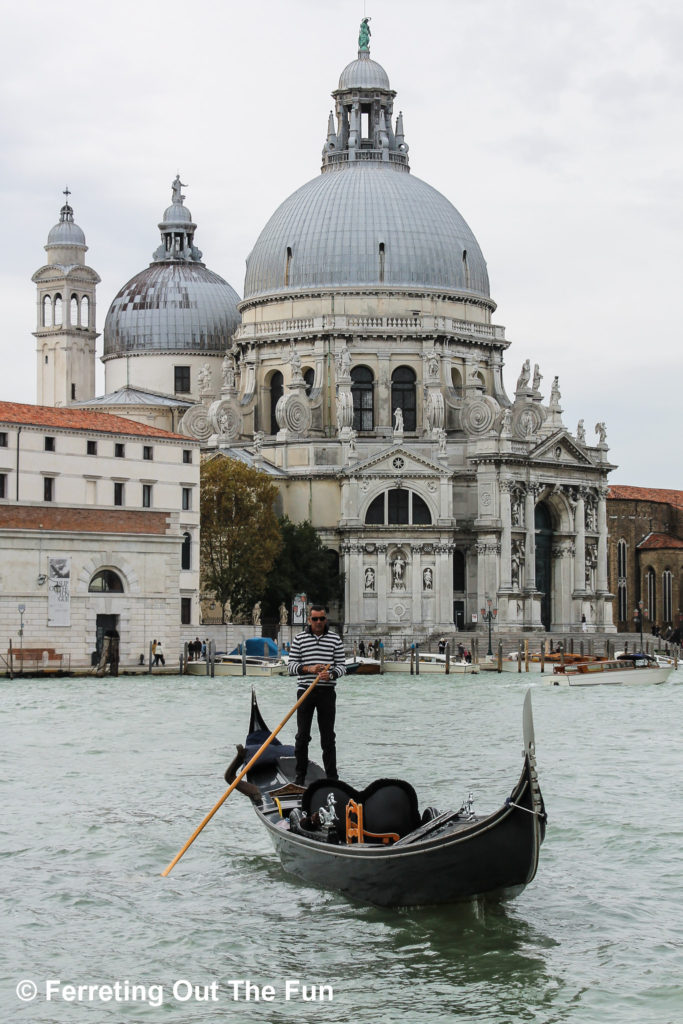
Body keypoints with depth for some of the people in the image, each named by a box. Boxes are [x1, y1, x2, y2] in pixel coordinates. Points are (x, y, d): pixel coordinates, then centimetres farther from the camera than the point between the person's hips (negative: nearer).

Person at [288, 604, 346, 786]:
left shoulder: (335, 638, 6)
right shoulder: (299, 639, 5)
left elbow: (341, 665, 5)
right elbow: (291, 665, 3)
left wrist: (331, 674, -15)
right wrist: (308, 669, -15)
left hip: (327, 692, 0)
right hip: (305, 690, 0)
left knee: (328, 736, 2)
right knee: (302, 736, 1)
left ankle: (332, 776, 6)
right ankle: (300, 776, 10)